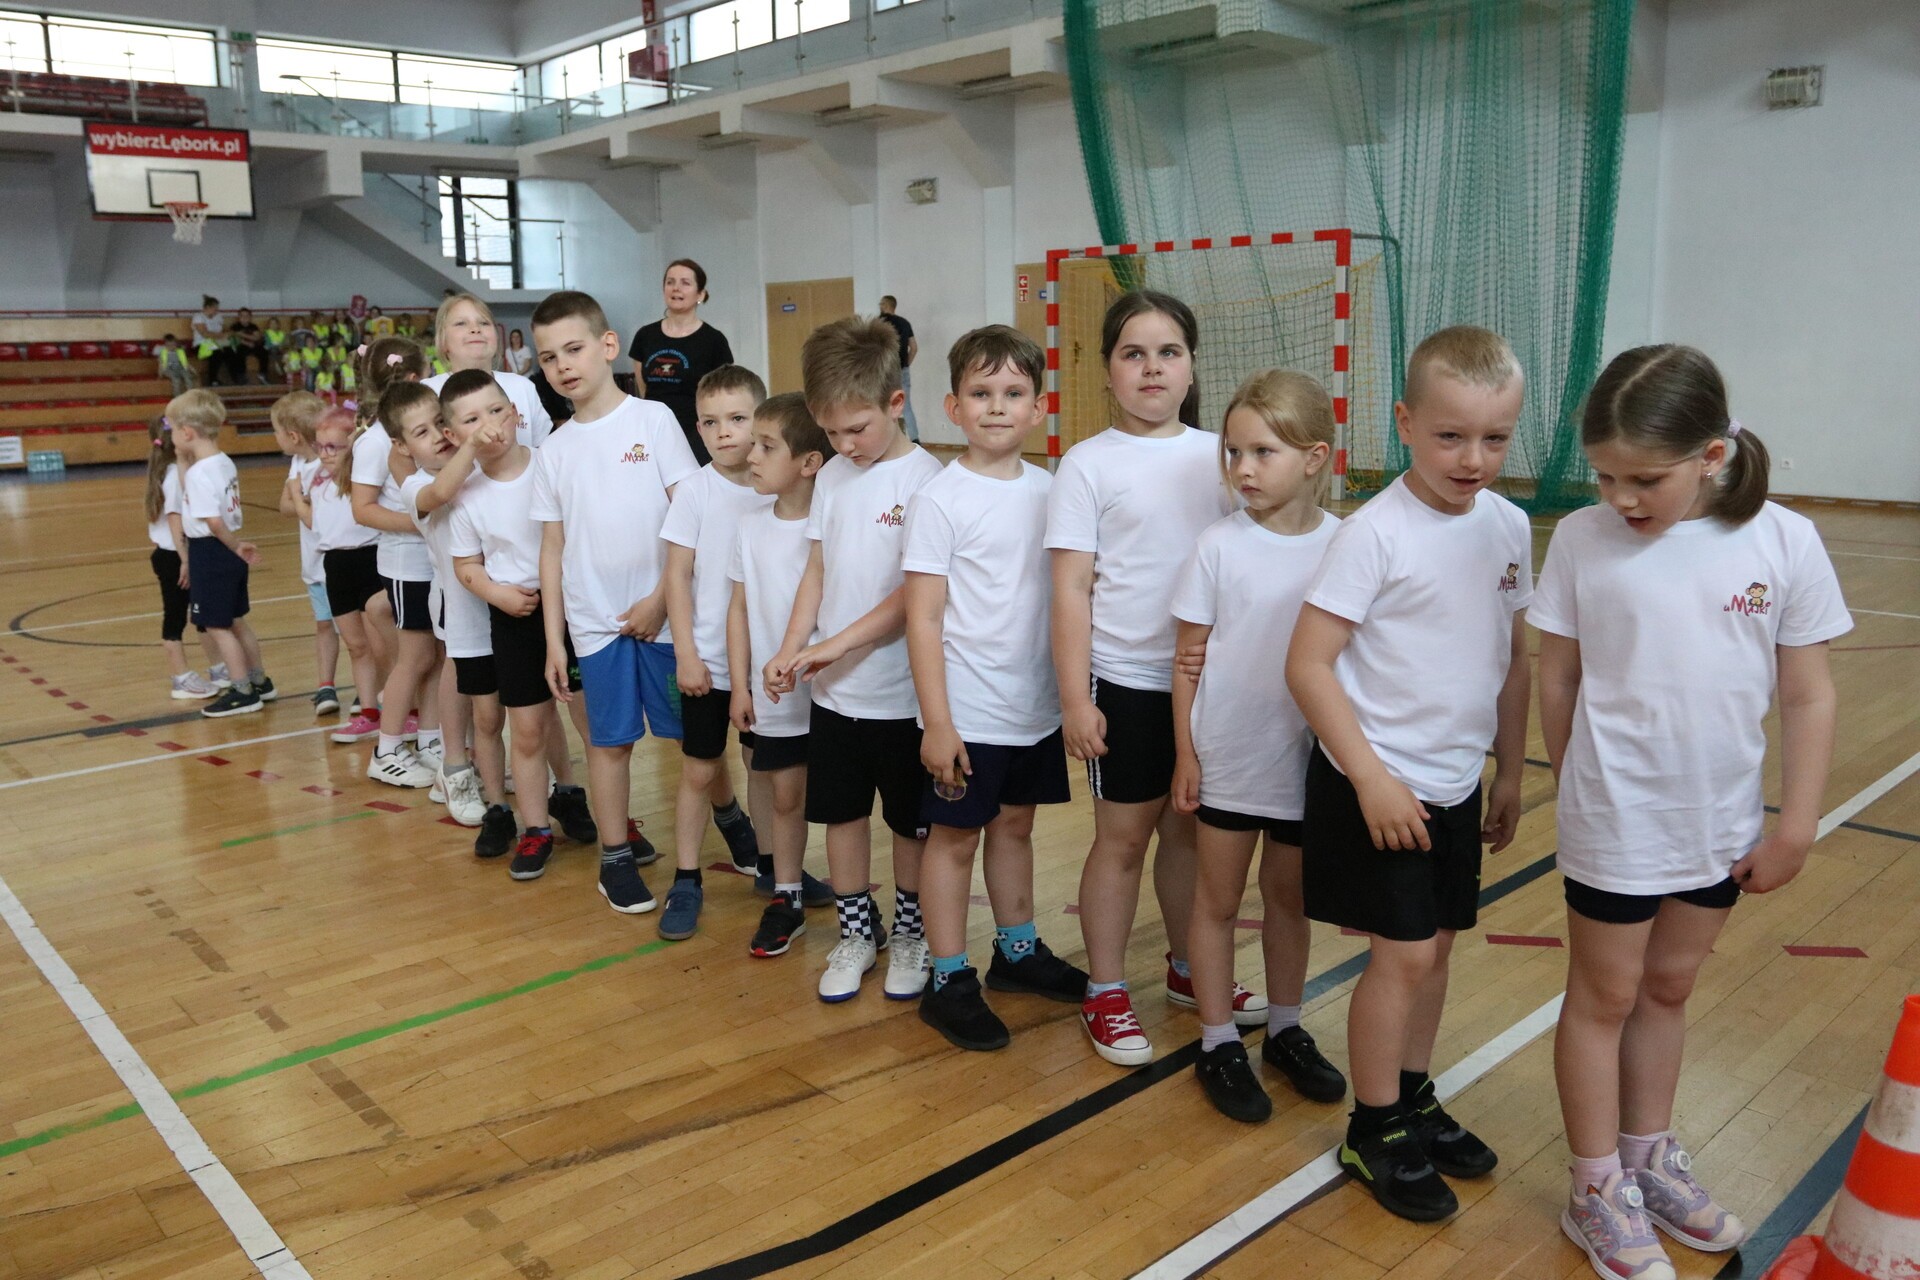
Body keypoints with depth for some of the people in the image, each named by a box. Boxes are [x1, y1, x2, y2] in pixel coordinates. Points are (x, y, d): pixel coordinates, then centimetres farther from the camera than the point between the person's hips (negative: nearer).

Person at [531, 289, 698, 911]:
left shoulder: (653, 420, -4)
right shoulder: (555, 450, 6)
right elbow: (553, 547, 8)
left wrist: (662, 598, -11)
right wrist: (553, 638, 5)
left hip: (663, 614, -3)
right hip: (595, 621, 3)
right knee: (609, 740, 10)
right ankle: (616, 857, 23)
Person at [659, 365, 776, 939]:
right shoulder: (695, 492, -9)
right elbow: (677, 576, -7)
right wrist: (686, 654, -11)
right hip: (708, 659, -2)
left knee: (763, 764, 15)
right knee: (699, 770, 6)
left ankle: (764, 855, 36)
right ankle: (686, 881, 17)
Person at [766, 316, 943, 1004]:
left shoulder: (923, 479, -13)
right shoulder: (832, 477, 5)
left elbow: (916, 591, -17)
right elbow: (817, 573, 8)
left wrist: (838, 644, -21)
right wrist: (791, 650, -4)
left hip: (903, 692, -5)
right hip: (834, 689, 5)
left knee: (910, 822, 12)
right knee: (842, 813, 13)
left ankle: (911, 933, 31)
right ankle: (857, 931, 31)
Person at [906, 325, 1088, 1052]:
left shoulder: (1048, 490, 3)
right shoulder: (939, 500, -11)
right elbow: (922, 618, -12)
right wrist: (936, 721, -15)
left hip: (1037, 704, 5)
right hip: (968, 711, -5)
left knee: (1015, 825, 18)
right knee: (955, 836, 7)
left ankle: (1017, 951, 36)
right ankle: (948, 983, 19)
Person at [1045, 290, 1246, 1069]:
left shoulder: (1216, 456, 4)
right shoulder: (1089, 465, -6)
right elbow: (1071, 589, -8)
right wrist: (1075, 698, -12)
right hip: (1126, 683, -3)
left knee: (1189, 828, 16)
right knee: (1123, 836, 6)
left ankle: (1188, 969, 35)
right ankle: (1106, 993, 22)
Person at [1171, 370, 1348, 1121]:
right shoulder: (1221, 546, -9)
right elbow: (1189, 657, -4)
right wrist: (1185, 753, -5)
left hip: (1308, 759, 1)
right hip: (1228, 758, -1)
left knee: (1289, 897, 18)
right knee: (1218, 899, 11)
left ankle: (1286, 1031, 37)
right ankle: (1219, 1045, 26)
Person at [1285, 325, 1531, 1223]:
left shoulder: (1510, 527, 2)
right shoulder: (1375, 533, -18)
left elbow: (1514, 658, 11)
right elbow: (1308, 664, -19)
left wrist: (1509, 771, 13)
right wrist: (1372, 778, -20)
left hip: (1455, 784, 6)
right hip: (1377, 783, -6)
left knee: (1436, 944, 16)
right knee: (1403, 952, -1)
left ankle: (1414, 1099, 35)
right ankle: (1375, 1132, 17)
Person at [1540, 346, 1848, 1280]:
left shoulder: (1784, 542, -10)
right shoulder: (1581, 540, -12)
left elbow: (1808, 696, -4)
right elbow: (1557, 680, -3)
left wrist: (1796, 827, -3)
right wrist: (1577, 788, 4)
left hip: (1721, 826, 2)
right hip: (1617, 822, -2)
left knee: (1668, 989, 19)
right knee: (1605, 996, 11)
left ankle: (1649, 1157, 39)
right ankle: (1598, 1192, 26)